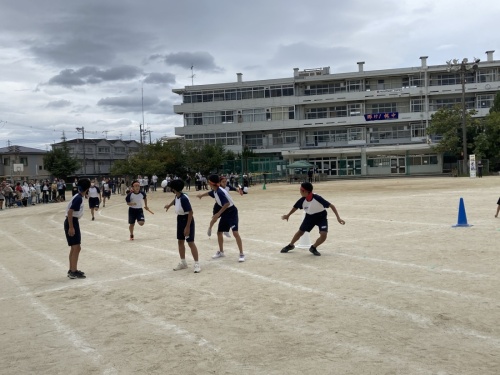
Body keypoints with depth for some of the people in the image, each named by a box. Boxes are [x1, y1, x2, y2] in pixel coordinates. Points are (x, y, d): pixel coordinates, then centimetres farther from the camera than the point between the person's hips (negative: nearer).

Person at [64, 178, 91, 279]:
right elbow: (70, 212, -24)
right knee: (76, 248, -7)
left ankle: (72, 270, 24)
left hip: (73, 222, 10)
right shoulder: (79, 198, -18)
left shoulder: (79, 197, 11)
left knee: (74, 248, 16)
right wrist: (71, 227, -26)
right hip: (72, 222, -10)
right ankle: (73, 272, -3)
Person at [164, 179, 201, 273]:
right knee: (180, 242, 13)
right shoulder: (177, 196, -1)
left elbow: (190, 212, -27)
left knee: (190, 242, -8)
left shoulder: (184, 198, -27)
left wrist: (187, 227, -28)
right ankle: (183, 263, 25)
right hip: (180, 219, 9)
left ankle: (197, 264, -1)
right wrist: (169, 205, 45)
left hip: (187, 220, -9)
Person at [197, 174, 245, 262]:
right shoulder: (215, 191, 3)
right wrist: (201, 195, 47)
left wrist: (218, 214, -32)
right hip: (225, 213, 9)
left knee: (235, 233, -17)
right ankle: (221, 252, 28)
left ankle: (242, 254, -12)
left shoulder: (220, 192, -25)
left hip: (232, 212, -9)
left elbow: (227, 204, -34)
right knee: (219, 232, 12)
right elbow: (209, 193, 28)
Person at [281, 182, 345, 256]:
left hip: (321, 217, -3)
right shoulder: (302, 200, -21)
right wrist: (288, 215, 17)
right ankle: (290, 245, 39)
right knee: (300, 232, 12)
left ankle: (313, 248, 7)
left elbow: (331, 206, -28)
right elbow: (295, 207, 2)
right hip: (310, 217, 3)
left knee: (323, 235, -20)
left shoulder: (317, 198, -34)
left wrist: (338, 218, -30)